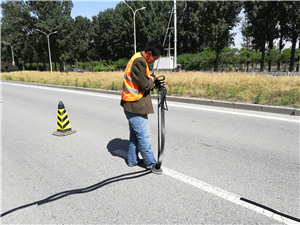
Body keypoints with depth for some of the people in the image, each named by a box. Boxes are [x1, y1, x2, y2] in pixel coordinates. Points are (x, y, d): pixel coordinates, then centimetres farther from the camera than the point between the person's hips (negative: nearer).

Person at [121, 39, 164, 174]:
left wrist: (151, 81, 1)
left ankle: (133, 160, 32)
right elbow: (145, 85, -22)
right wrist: (152, 80, -2)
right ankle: (151, 164, 14)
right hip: (135, 106, -11)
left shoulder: (139, 59, 14)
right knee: (144, 136, 0)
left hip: (133, 104, 11)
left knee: (135, 134, 19)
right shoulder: (139, 61, -20)